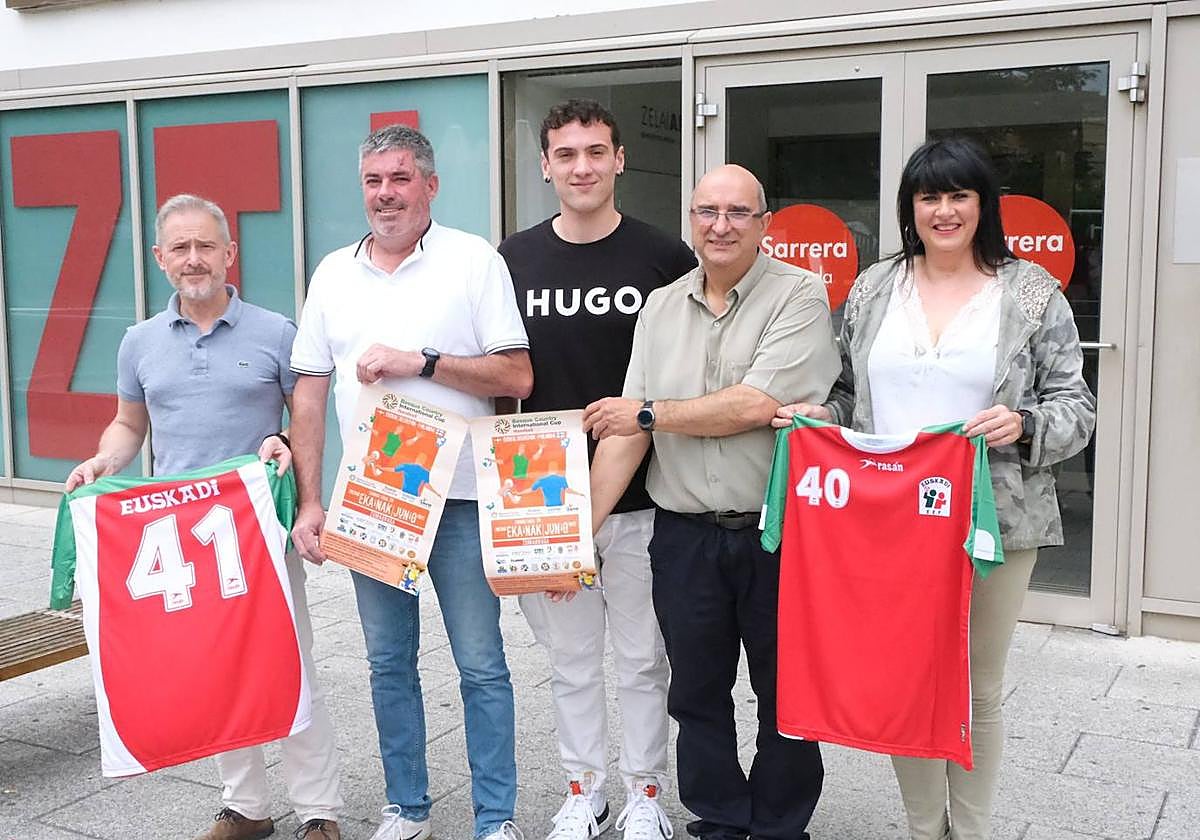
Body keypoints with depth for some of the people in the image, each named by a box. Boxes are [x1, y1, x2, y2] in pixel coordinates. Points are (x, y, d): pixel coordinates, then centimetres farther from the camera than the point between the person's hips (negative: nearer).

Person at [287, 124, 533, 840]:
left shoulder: (474, 259, -3)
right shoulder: (334, 273, 9)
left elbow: (517, 377, -10)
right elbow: (310, 395, 8)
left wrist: (418, 361, -18)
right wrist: (309, 502, 3)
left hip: (460, 497, -4)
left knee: (481, 665, 3)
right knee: (388, 662, 13)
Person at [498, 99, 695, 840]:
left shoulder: (665, 258, -4)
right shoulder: (513, 260, 4)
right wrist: (511, 473, 4)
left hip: (642, 495, -2)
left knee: (642, 658, 10)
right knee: (572, 659, 13)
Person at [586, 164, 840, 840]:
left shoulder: (799, 295, -6)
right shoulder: (661, 307, 8)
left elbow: (756, 406, -18)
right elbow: (626, 430, 5)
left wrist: (650, 413, -8)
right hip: (685, 536, 4)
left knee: (786, 695, 10)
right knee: (697, 694, 14)